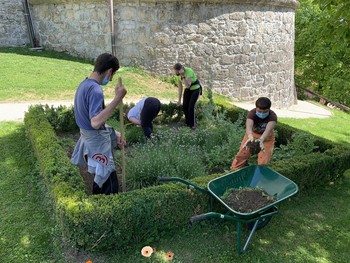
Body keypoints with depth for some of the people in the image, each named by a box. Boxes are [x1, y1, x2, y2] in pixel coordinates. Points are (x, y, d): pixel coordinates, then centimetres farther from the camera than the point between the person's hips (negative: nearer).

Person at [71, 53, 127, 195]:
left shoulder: (84, 84, 7)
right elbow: (95, 123, -38)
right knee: (109, 188, 0)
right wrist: (117, 99, -37)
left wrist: (114, 134, 13)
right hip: (97, 142, -10)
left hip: (88, 137, 10)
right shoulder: (95, 90, -25)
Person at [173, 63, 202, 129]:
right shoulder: (178, 74, -13)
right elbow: (180, 87, -5)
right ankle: (188, 122, 19)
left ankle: (193, 124, 6)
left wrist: (183, 76, -47)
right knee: (185, 106, -2)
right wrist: (179, 99, -3)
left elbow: (187, 85, -40)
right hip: (188, 89, 6)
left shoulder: (189, 71, -33)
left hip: (196, 88, -6)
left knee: (191, 107, -13)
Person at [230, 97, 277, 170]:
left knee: (264, 158, -10)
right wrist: (250, 137, -72)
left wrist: (261, 139, -70)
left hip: (267, 137, 0)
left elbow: (268, 129, -49)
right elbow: (248, 126, -49)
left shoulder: (272, 116, -30)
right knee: (242, 154, -1)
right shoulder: (252, 113, -30)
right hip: (252, 134, 1)